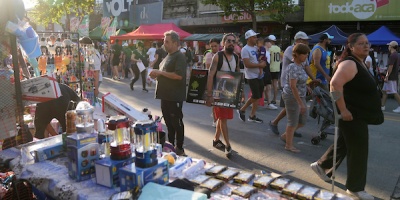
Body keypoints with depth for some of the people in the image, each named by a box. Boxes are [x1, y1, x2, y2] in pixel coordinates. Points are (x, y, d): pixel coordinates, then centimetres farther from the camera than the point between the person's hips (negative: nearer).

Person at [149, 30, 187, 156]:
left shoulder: (179, 57, -13)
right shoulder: (168, 56, 16)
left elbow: (178, 75, -25)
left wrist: (160, 72, -20)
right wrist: (156, 75, 7)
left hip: (175, 96, -9)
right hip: (166, 95, 9)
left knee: (176, 122, 0)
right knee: (168, 121, 17)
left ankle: (179, 148, 11)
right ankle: (170, 144, 30)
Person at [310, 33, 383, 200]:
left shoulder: (360, 63, 13)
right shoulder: (350, 64, -19)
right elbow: (335, 84, -33)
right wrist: (343, 110, -32)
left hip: (360, 114, 10)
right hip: (352, 115, -10)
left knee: (343, 145, 20)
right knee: (358, 151, 0)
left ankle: (321, 166, 37)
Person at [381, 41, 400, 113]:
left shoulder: (392, 55, -17)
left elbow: (390, 67, -21)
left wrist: (387, 76, -20)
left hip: (391, 77, -10)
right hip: (394, 76, 10)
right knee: (384, 91, 12)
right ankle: (382, 106, 16)